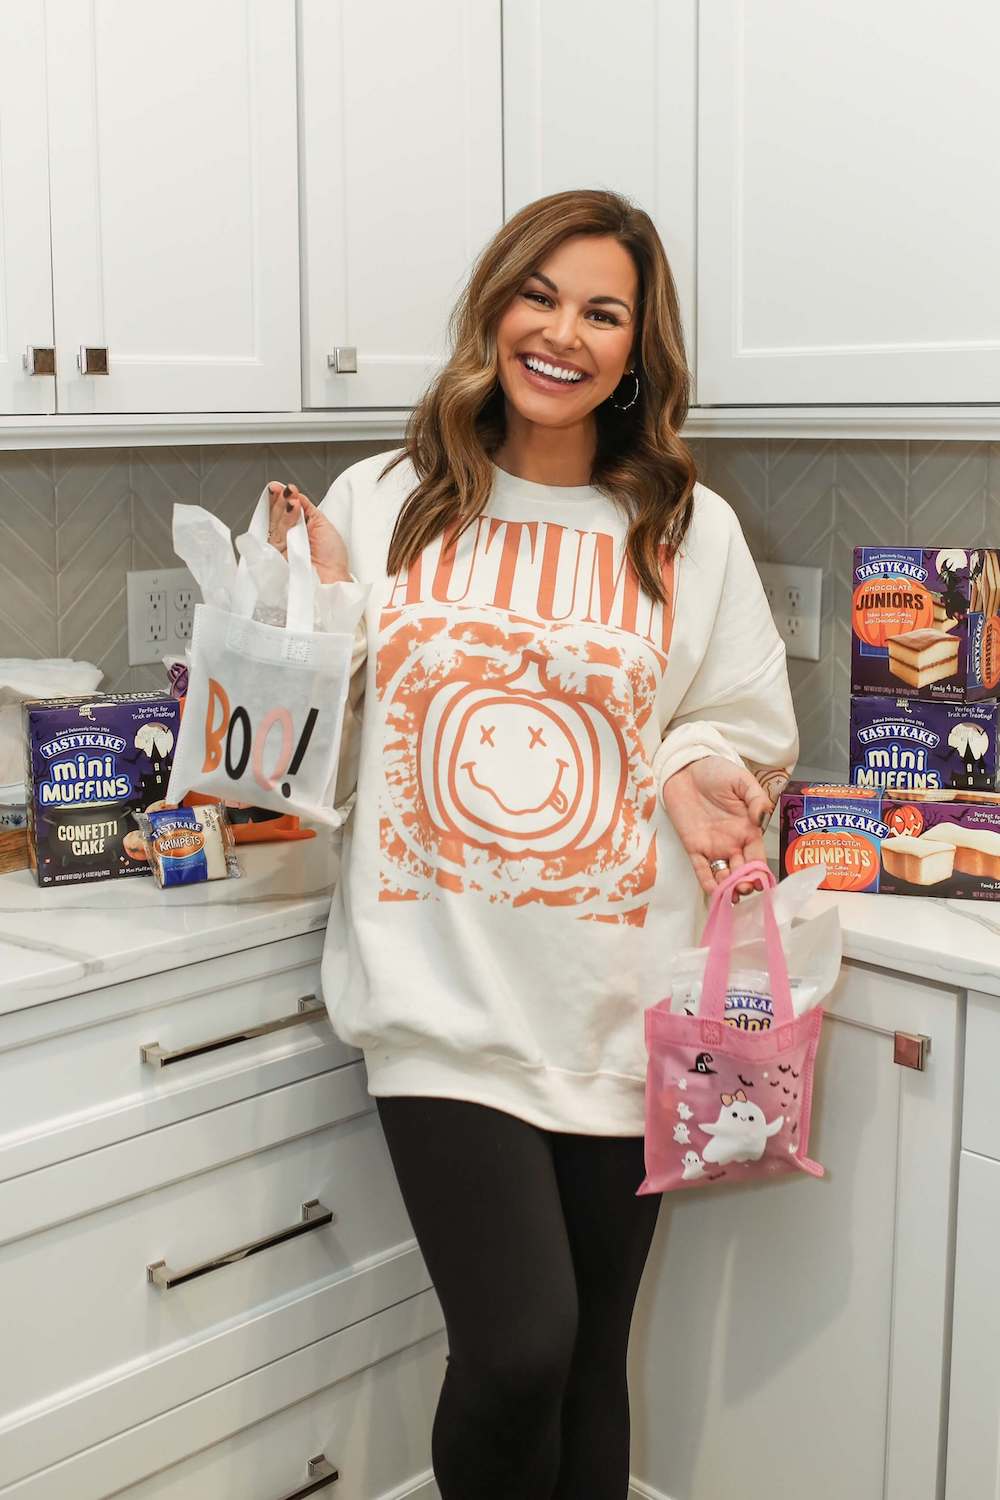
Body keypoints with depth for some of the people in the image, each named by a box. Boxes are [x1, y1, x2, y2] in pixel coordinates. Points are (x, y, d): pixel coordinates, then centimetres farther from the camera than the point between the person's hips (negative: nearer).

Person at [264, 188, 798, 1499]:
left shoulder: (689, 529, 4)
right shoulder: (380, 503, 3)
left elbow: (754, 730, 13)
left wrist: (696, 767, -8)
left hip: (619, 1006, 2)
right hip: (445, 995, -1)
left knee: (590, 1361, 13)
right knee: (518, 1347, -11)